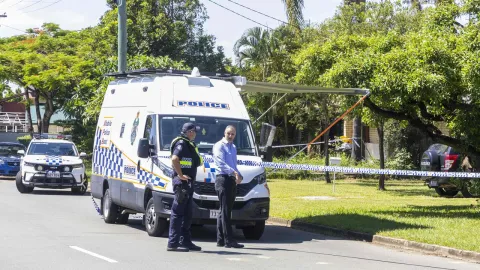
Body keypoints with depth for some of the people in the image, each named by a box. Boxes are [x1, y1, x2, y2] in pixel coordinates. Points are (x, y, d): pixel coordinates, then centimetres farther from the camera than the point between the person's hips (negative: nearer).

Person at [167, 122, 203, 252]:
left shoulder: (188, 144, 19)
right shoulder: (181, 144, -13)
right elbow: (174, 159, -28)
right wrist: (181, 175, -23)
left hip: (188, 183, 11)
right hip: (182, 183, -11)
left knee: (187, 214, 14)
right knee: (177, 213, -9)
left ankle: (185, 241, 21)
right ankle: (173, 243, -8)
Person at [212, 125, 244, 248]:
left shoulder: (233, 147, 22)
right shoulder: (219, 146, -4)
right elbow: (221, 163, -16)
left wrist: (239, 175, 5)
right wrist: (234, 172, -28)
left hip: (232, 180, 9)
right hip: (223, 179, -9)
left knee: (225, 210, 10)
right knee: (225, 211, -10)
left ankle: (220, 239, 15)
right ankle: (228, 240, -14)